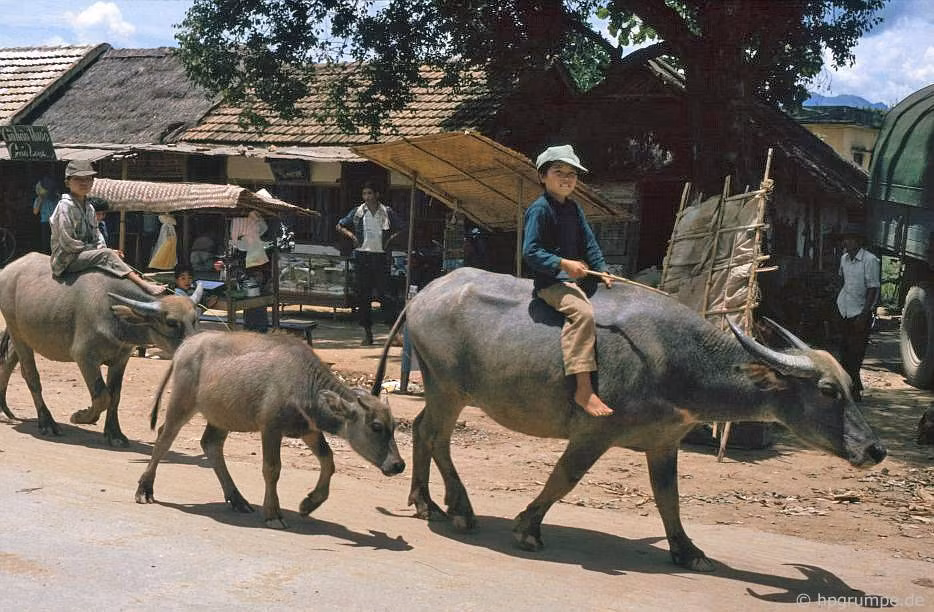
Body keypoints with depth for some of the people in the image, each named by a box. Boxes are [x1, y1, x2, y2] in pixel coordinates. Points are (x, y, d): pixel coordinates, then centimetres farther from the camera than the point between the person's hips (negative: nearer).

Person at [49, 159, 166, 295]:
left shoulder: (89, 208, 15)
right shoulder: (66, 206, -13)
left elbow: (97, 237, 17)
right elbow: (67, 243, -18)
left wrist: (102, 248, -3)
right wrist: (93, 248, -11)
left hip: (85, 255, 9)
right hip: (67, 260, -9)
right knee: (107, 254, -25)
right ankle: (144, 285, -35)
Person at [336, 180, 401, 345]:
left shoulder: (387, 212, 4)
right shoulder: (357, 212, 6)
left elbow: (400, 230, 14)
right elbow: (340, 226, 16)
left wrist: (390, 239, 0)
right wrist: (351, 235, 2)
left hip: (380, 256, -2)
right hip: (362, 256, 2)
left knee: (383, 293, -8)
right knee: (363, 295, 2)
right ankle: (367, 333, 8)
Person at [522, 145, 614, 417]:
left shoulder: (573, 208, 17)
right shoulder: (539, 209, -8)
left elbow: (589, 243, 19)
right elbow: (530, 251, -14)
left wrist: (602, 270, 6)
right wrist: (564, 264, -23)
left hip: (577, 279, 10)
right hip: (551, 282, -9)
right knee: (582, 312, -32)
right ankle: (583, 390, -37)